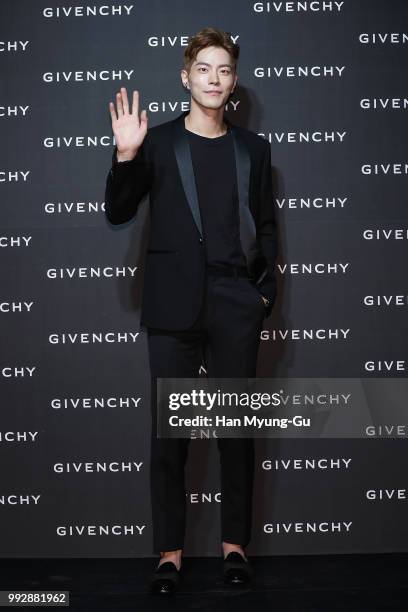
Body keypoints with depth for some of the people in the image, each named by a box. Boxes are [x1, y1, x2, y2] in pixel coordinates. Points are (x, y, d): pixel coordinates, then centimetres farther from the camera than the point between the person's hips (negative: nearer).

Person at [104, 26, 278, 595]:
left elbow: (266, 227, 14)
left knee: (237, 429, 6)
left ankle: (235, 543, 18)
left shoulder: (253, 148, 11)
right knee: (168, 432, 1)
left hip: (236, 308, 2)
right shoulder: (158, 142, 5)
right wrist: (125, 156, -13)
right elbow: (118, 212, 1)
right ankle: (170, 551, 11)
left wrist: (265, 291, 4)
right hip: (174, 307, -1)